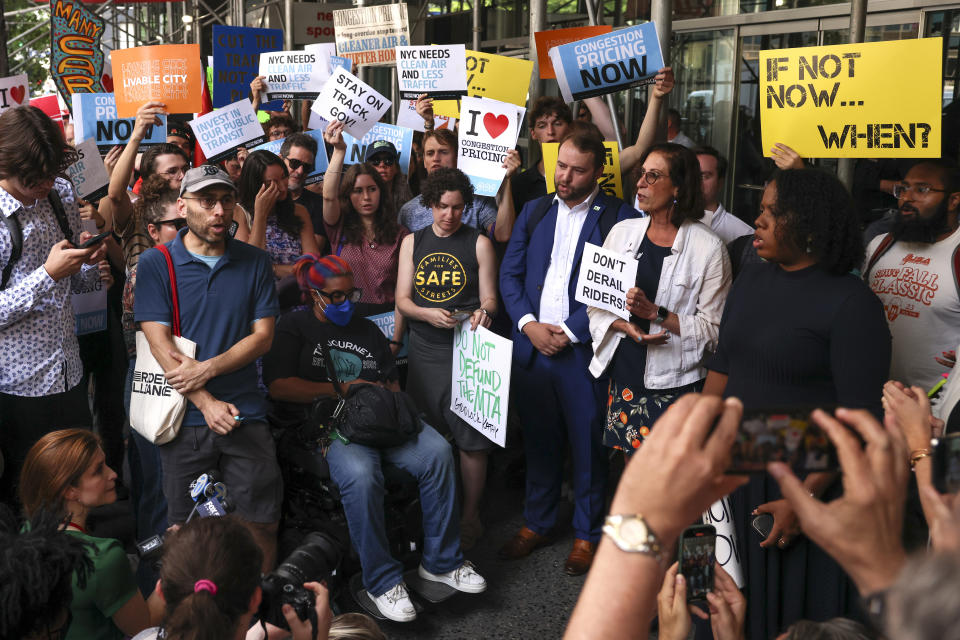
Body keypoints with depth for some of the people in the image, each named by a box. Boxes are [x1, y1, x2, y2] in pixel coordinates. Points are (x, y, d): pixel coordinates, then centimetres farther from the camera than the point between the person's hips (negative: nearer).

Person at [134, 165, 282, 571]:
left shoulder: (255, 263, 6)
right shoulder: (155, 263, 0)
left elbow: (263, 337, 2)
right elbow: (160, 344, -7)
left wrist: (208, 368, -13)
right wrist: (206, 402, -14)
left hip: (246, 414, 1)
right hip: (185, 416, -1)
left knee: (263, 524, 5)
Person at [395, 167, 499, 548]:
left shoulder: (479, 244, 4)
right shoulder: (413, 242, 11)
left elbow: (489, 300, 3)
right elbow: (402, 299, 7)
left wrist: (483, 313, -20)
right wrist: (428, 314, -13)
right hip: (424, 350, 3)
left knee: (471, 437, -3)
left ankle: (470, 516, 13)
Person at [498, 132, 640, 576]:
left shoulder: (618, 218, -4)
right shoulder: (534, 211, 11)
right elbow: (509, 273, 9)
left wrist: (569, 332, -13)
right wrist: (528, 324, -6)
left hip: (584, 351, -4)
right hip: (531, 346, 4)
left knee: (588, 446, 7)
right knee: (538, 440, 16)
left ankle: (587, 534, 23)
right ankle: (537, 523, 32)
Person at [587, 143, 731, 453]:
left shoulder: (708, 248, -6)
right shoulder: (622, 232, 8)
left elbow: (713, 329, -8)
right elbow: (596, 304, 9)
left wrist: (656, 313, -17)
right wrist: (625, 326, -10)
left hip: (675, 386, -4)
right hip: (622, 378, 4)